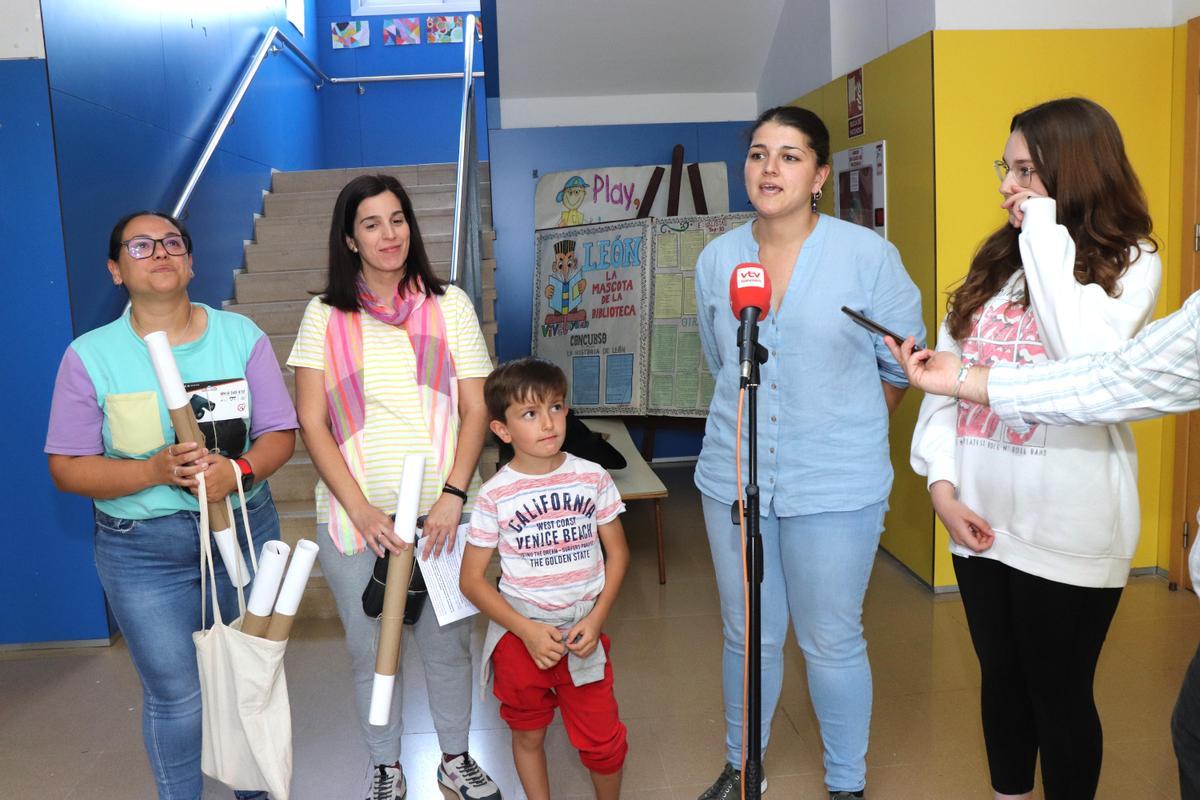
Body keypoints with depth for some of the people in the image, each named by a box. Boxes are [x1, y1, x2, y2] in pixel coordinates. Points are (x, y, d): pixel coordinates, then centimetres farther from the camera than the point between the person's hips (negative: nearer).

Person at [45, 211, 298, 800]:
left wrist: (238, 469, -25)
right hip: (142, 551, -2)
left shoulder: (240, 335, -2)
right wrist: (156, 471, -23)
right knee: (175, 694, 6)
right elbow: (68, 468, -7)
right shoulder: (90, 355, -6)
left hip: (244, 529, 2)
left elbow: (280, 434, -3)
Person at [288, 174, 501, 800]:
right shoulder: (325, 315, 1)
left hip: (441, 512, 0)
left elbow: (476, 409, 1)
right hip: (354, 515, 0)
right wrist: (362, 511, -12)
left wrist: (452, 495, -12)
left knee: (447, 643, 12)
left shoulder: (449, 304, 3)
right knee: (369, 650, 12)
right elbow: (312, 425, -2)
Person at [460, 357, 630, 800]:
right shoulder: (495, 495, -11)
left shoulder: (593, 478, -6)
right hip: (518, 634, -1)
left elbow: (617, 552, 3)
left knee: (601, 739, 7)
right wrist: (526, 630, -15)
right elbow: (472, 579, -6)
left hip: (583, 632, 1)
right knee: (528, 735, 17)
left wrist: (596, 618, -9)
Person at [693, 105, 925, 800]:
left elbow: (901, 364, 3)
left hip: (835, 488, -3)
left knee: (832, 643, 9)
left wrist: (844, 433, 10)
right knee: (748, 636, 17)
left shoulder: (868, 255, -9)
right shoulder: (717, 259, 2)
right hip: (734, 477, 3)